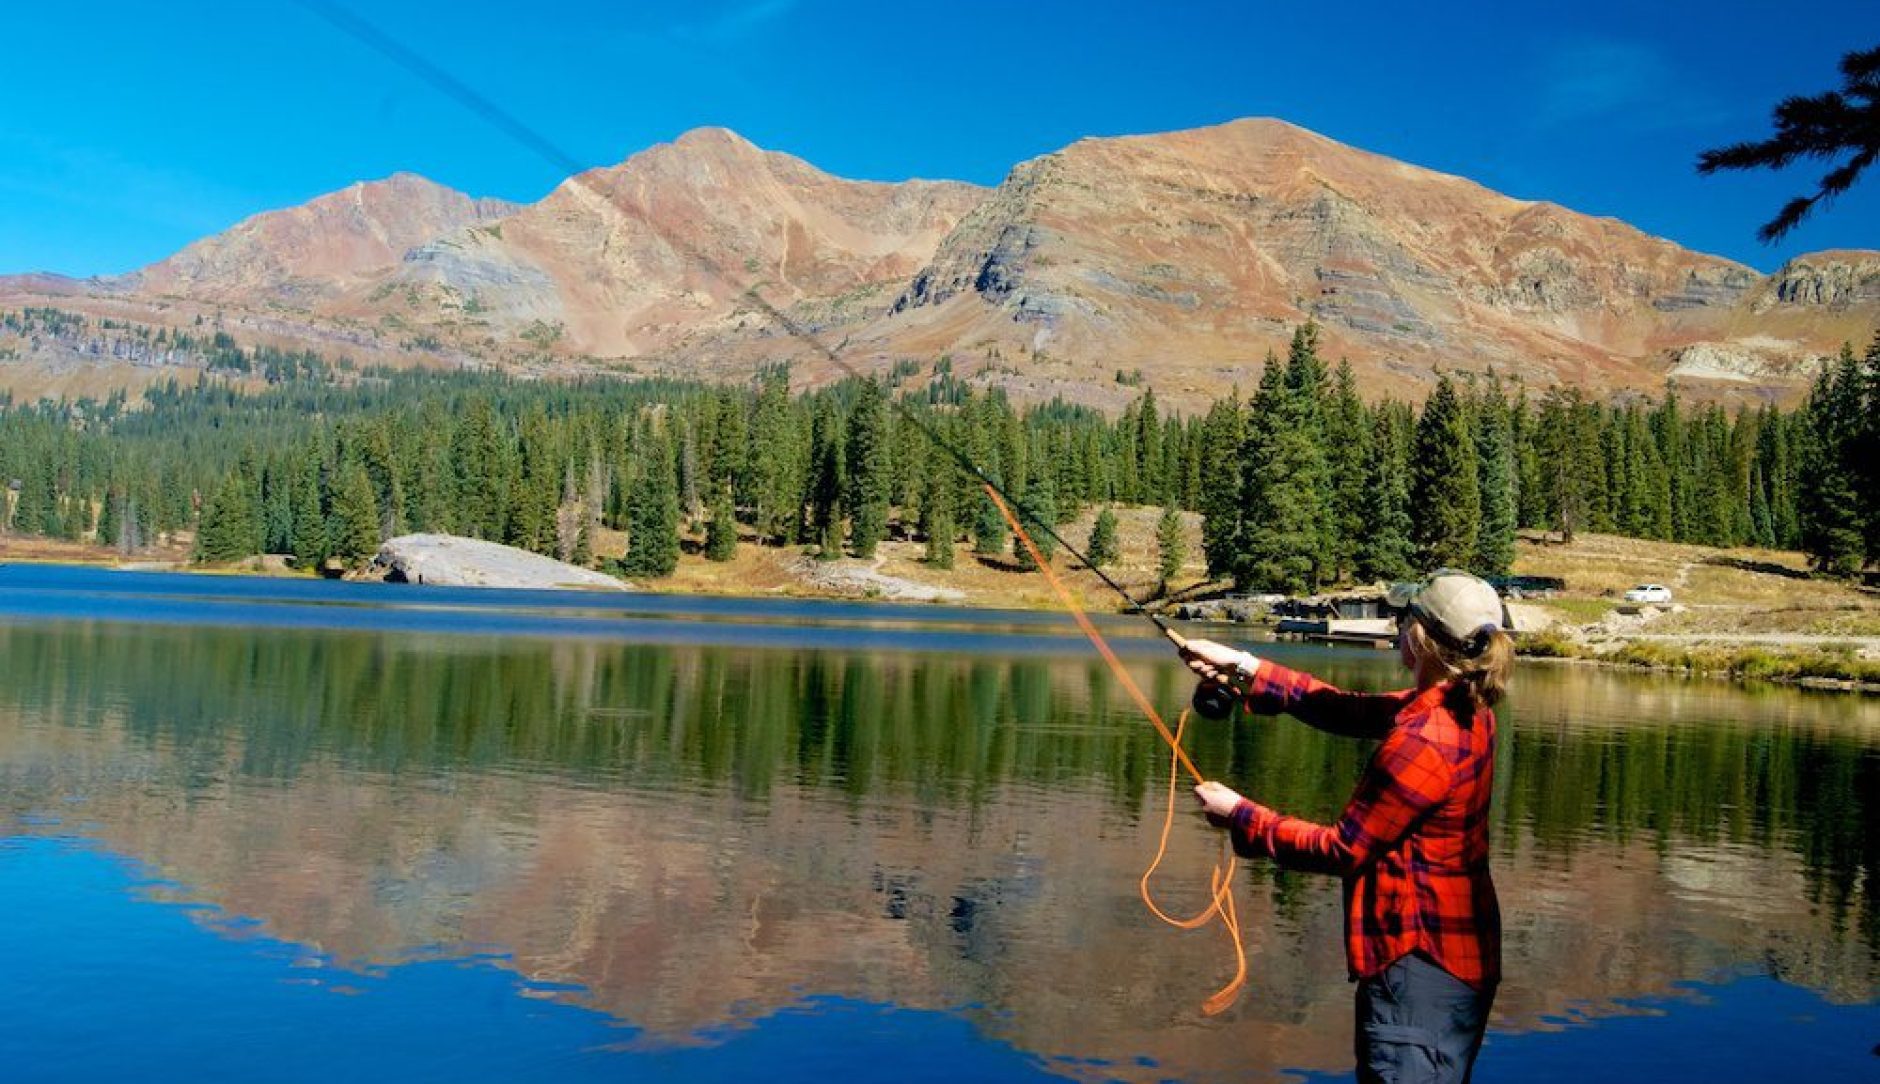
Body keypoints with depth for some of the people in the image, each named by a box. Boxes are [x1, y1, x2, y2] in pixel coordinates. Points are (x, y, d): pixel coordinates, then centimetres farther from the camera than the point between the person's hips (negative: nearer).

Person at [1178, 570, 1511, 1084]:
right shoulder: (1467, 709, 2)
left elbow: (1342, 850, -19)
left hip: (1421, 962, -10)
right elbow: (1352, 711, 9)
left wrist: (1240, 815, -9)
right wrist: (1244, 668, 8)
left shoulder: (1423, 742, -25)